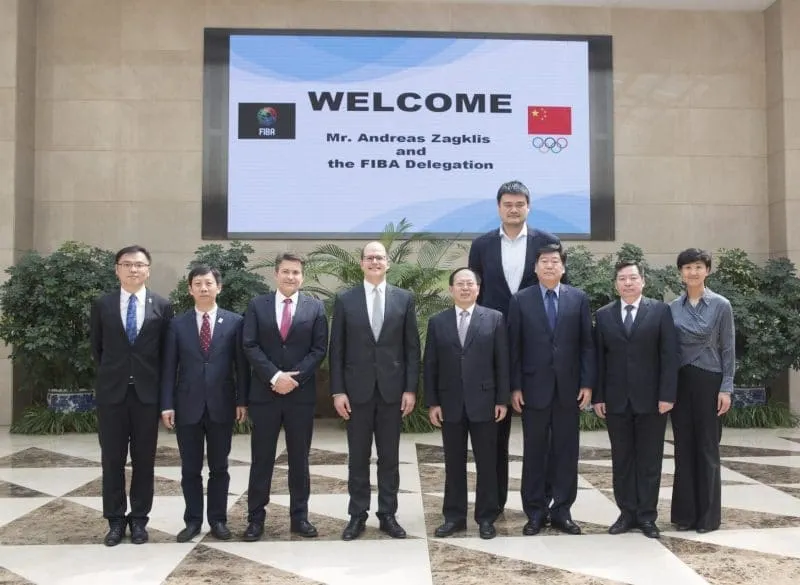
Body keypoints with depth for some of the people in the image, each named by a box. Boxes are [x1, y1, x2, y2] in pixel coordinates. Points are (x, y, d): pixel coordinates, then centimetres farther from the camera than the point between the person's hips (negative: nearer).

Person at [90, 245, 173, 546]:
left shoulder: (162, 306, 1)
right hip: (111, 391, 1)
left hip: (147, 391, 0)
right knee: (112, 459, 6)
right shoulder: (102, 304, 3)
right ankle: (115, 520, 18)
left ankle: (139, 519, 18)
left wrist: (156, 380, 4)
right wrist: (111, 372, 11)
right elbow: (96, 346, 13)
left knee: (144, 459, 6)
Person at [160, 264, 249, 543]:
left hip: (221, 405, 0)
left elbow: (241, 364, 1)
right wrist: (167, 404, -5)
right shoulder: (177, 324, 3)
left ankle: (218, 519, 21)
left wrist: (242, 400, -4)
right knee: (190, 469, 8)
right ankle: (193, 520, 20)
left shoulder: (234, 322, 1)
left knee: (219, 467, 9)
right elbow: (169, 367, 2)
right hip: (188, 405, 1)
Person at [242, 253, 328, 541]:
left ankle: (299, 516, 19)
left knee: (299, 459, 8)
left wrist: (295, 377, -13)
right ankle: (256, 518, 15)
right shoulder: (257, 305, 4)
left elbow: (319, 349, -1)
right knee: (261, 459, 6)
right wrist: (275, 376, -15)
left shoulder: (315, 307, 4)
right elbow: (250, 346, -3)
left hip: (301, 393, 0)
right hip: (265, 393, 0)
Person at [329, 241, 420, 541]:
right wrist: (337, 390, -5)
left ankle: (388, 514, 19)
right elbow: (337, 349, 1)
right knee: (358, 456, 8)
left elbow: (412, 347, 3)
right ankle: (357, 515, 19)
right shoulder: (345, 300, 2)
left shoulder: (404, 298, 3)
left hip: (392, 388, 1)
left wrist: (411, 389, -3)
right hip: (357, 389, 0)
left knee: (389, 456, 8)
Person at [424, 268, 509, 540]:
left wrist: (502, 399, -4)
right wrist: (432, 402, -1)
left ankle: (486, 517, 18)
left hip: (484, 402, -1)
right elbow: (430, 365, 5)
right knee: (454, 464, 9)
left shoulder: (495, 318, 2)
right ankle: (454, 516, 20)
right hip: (450, 404, 1)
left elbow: (502, 362, 0)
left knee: (486, 463, 6)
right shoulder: (437, 322, 6)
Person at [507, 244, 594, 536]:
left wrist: (587, 383, -3)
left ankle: (562, 511, 18)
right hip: (534, 387, -1)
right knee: (534, 452, 6)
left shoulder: (579, 298, 4)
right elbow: (514, 347, 0)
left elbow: (587, 344, 3)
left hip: (568, 387, 1)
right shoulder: (520, 300, 1)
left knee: (566, 451, 7)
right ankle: (535, 512, 16)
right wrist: (515, 387, -5)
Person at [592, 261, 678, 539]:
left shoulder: (660, 311, 1)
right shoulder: (603, 315, 7)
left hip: (651, 399, -2)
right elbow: (599, 358, 5)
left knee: (649, 459, 5)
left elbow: (669, 355, -3)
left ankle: (647, 515, 15)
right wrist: (598, 396, 0)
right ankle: (627, 513, 17)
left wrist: (667, 395, -10)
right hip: (616, 400, 2)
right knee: (621, 459, 7)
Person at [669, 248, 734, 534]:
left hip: (708, 381, -3)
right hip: (679, 382, 3)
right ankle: (685, 513, 15)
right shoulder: (672, 307, 6)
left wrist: (726, 388, -8)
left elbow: (728, 350, -3)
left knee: (707, 447, 4)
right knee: (684, 447, 7)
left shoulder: (721, 305, -2)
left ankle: (708, 515, 14)